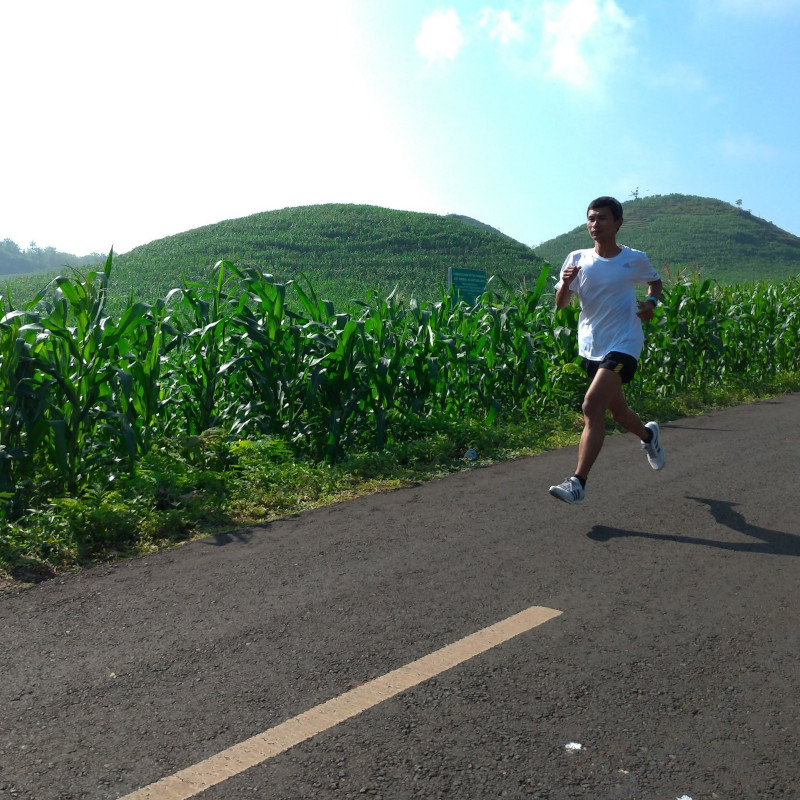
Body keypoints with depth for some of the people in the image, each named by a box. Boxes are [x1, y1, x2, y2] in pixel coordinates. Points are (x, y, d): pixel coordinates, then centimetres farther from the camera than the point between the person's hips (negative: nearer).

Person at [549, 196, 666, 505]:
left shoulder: (635, 259, -2)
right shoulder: (578, 259, 2)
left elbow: (655, 281, 18)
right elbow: (561, 304, -2)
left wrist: (652, 302, -4)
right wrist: (565, 283, -23)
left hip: (623, 345, -4)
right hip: (591, 348, 5)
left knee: (592, 406, -22)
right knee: (618, 412, 19)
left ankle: (578, 483, -20)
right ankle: (649, 435, 53)